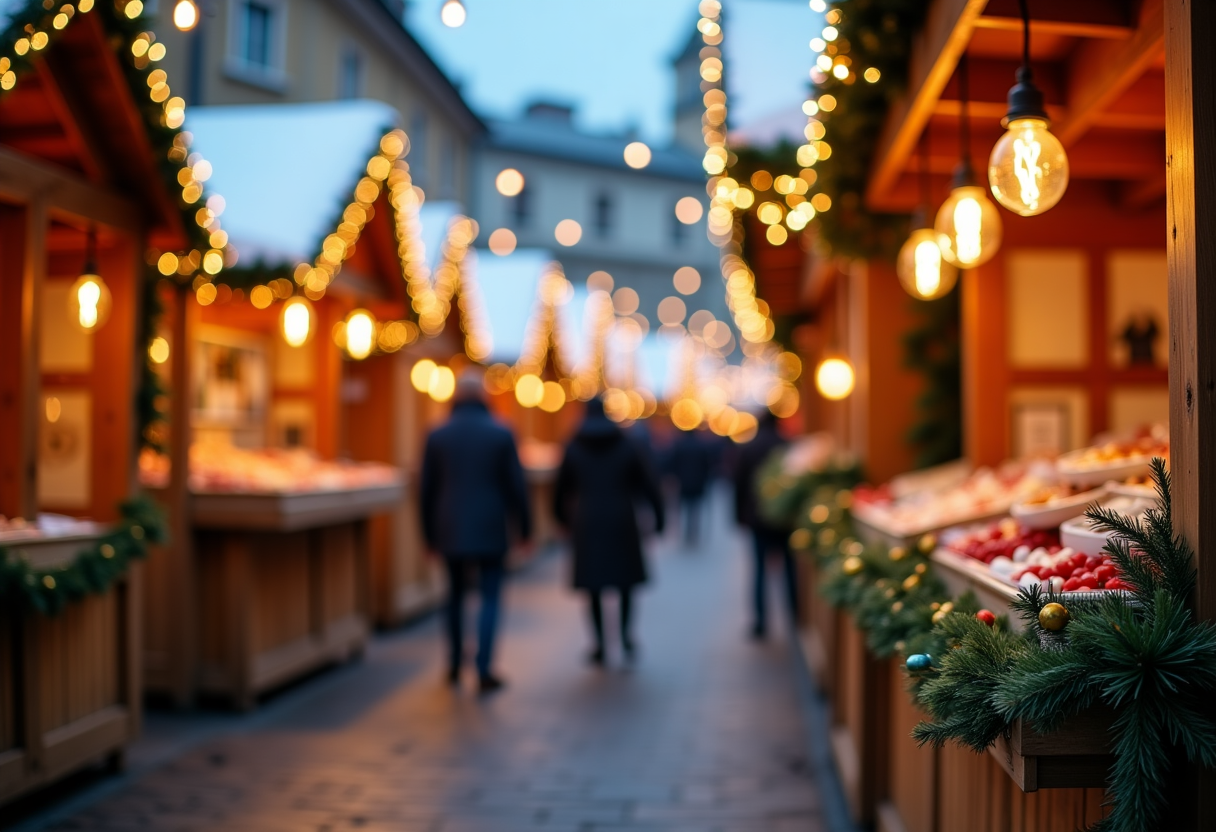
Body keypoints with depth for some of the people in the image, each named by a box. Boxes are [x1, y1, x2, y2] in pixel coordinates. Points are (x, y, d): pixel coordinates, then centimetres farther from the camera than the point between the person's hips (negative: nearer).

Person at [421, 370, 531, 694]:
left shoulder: (437, 436, 0)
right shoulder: (501, 434, -5)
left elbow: (428, 489, 4)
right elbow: (515, 485, -3)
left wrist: (430, 533, 13)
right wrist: (523, 526, 8)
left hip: (451, 530, 2)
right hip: (490, 530, -2)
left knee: (456, 594, 17)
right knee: (490, 597, 3)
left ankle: (455, 665, 23)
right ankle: (484, 670, -6)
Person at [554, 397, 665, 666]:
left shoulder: (574, 449, 2)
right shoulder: (626, 446, 2)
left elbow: (561, 490, 8)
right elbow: (649, 485, 0)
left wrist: (562, 518, 25)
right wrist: (659, 516, 7)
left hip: (587, 525, 0)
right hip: (622, 523, 0)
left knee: (593, 586, 7)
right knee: (625, 579, 14)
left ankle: (600, 644, 4)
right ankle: (626, 634, -3)